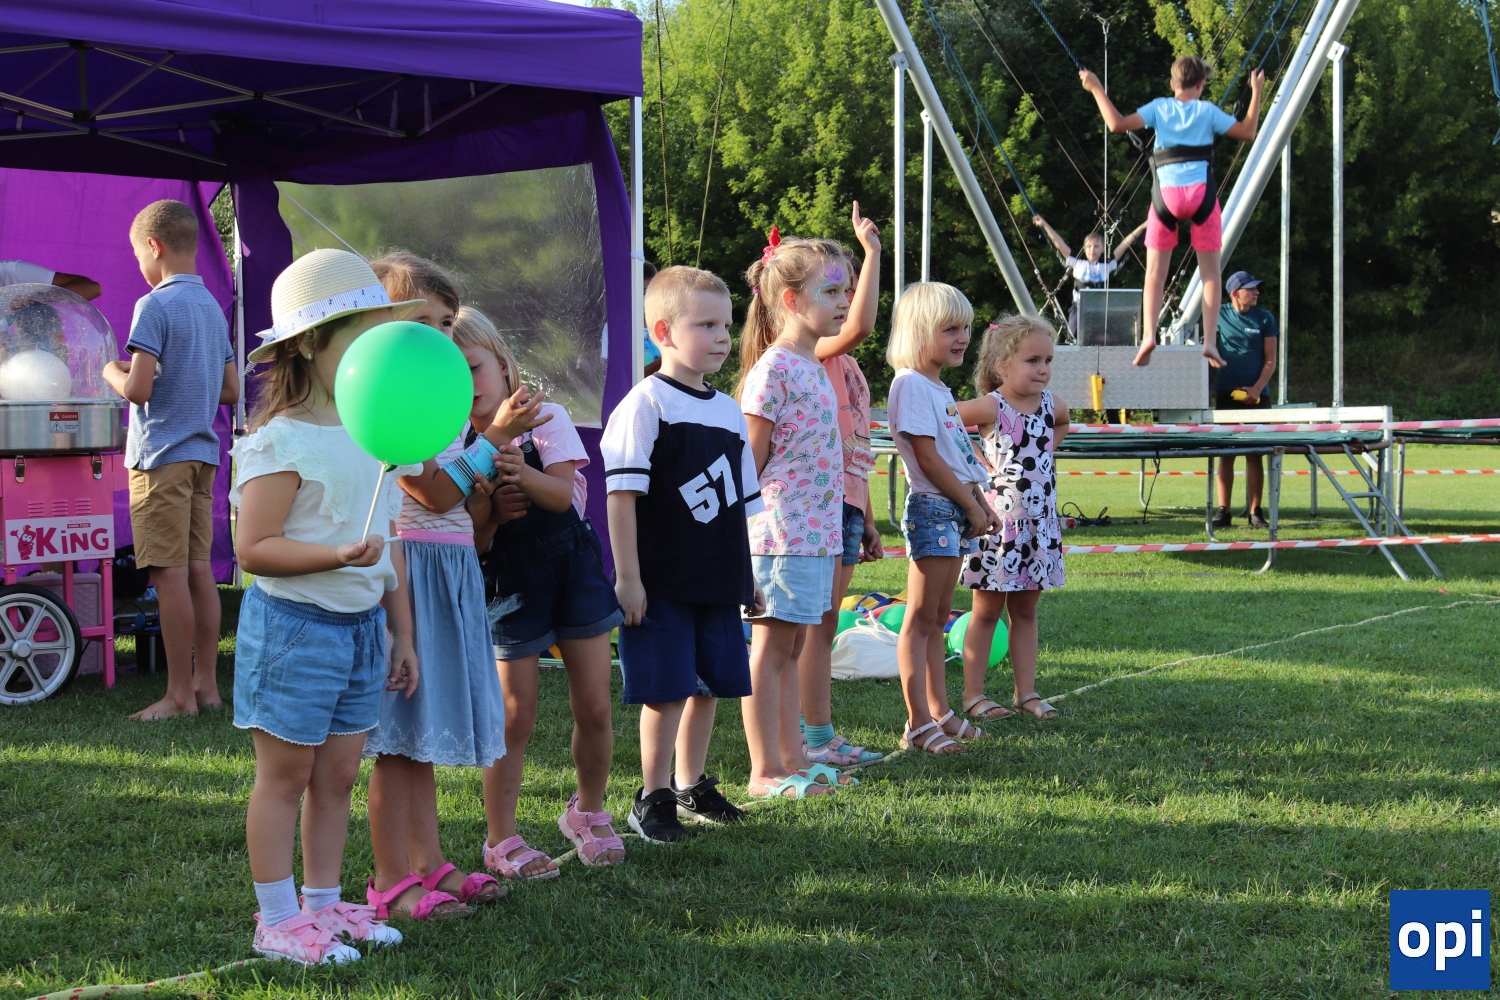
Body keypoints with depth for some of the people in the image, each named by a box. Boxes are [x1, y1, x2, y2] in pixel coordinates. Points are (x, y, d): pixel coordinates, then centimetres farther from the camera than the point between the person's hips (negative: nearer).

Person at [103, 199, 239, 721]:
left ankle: (180, 694, -2)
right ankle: (206, 683, 13)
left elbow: (138, 389, -19)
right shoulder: (212, 307, 12)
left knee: (170, 575, -5)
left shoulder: (155, 305, -13)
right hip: (202, 453, 8)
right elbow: (231, 391, 15)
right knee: (199, 570, 10)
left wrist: (112, 373, 1)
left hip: (161, 456, -8)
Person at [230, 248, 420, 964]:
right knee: (285, 776, 2)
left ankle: (323, 903, 24)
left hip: (362, 627, 7)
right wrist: (338, 556, -30)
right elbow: (253, 548, -19)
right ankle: (277, 919, 9)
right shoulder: (279, 442, -15)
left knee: (337, 776, 13)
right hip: (294, 627, -7)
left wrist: (401, 634, 17)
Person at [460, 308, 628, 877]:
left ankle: (588, 812, 26)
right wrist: (490, 509, -26)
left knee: (594, 706, 4)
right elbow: (474, 542, -6)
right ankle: (501, 840, 10)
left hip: (573, 567, 1)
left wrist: (523, 473, -36)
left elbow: (563, 494, -18)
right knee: (515, 718, -2)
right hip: (509, 580, -1)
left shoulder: (546, 420, -3)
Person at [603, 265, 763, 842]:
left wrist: (746, 577, 19)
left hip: (717, 582, 7)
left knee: (708, 685, 11)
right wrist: (627, 576, -16)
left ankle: (692, 787, 26)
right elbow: (622, 495, -12)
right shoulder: (645, 405, -9)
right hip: (662, 585, -7)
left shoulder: (728, 411, 12)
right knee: (666, 691, -5)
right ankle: (653, 799, 6)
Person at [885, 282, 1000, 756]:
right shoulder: (911, 384, -13)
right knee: (921, 618, -7)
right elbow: (928, 458, -17)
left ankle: (939, 712, 19)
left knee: (939, 616, 13)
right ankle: (918, 724, -7)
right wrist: (973, 506, -12)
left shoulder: (940, 388, 17)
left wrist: (982, 504, 12)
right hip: (932, 508, -10)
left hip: (956, 510, 10)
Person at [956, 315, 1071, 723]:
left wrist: (1046, 452, 10)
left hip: (1040, 523, 5)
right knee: (986, 612, 3)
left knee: (1026, 611, 12)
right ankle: (973, 695, 9)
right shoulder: (991, 407, -13)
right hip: (997, 520, -5)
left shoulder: (1051, 405, 4)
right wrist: (975, 458, -12)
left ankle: (1026, 692, 18)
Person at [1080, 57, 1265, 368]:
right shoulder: (1207, 111, 5)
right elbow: (1247, 132, 10)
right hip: (1202, 193, 0)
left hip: (1166, 194, 0)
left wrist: (1097, 90, 8)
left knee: (1156, 270, 5)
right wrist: (1256, 93, 18)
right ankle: (1210, 340, -1)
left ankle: (1149, 335, -14)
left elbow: (1117, 123, -2)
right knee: (1210, 270, 9)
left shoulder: (1159, 108, 6)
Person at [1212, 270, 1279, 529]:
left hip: (1256, 395, 0)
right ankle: (1223, 511, 1)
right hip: (1226, 394, 0)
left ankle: (1255, 512, 4)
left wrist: (1257, 389, -11)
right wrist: (1208, 387, 3)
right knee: (1226, 454, -1)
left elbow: (1270, 360, 2)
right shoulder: (1220, 315, 4)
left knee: (1255, 455, 1)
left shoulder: (1264, 318, 4)